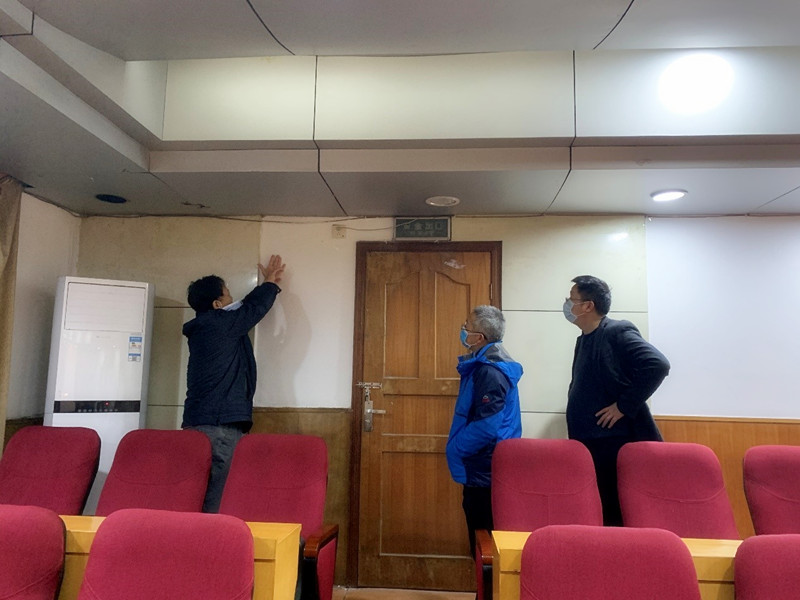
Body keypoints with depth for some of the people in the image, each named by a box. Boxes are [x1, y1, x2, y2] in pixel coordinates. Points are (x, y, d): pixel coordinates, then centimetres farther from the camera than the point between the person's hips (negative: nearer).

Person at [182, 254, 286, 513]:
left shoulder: (203, 325, 15)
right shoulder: (220, 323, -10)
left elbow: (246, 307, 26)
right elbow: (255, 308, 1)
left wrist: (267, 283, 34)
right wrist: (271, 282, 20)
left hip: (200, 422, 9)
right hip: (219, 423, -9)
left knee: (203, 494, 10)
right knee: (216, 498, -6)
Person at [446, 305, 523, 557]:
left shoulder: (491, 371, -22)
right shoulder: (483, 364, 10)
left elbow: (486, 427, -28)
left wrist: (454, 450, -15)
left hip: (485, 474, -10)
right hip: (481, 470, 10)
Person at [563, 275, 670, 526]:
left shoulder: (617, 331, -12)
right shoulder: (584, 339, 15)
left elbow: (657, 365, -25)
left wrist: (624, 406, -21)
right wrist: (576, 413, 9)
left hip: (616, 444, -9)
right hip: (588, 445, 9)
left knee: (616, 517, -1)